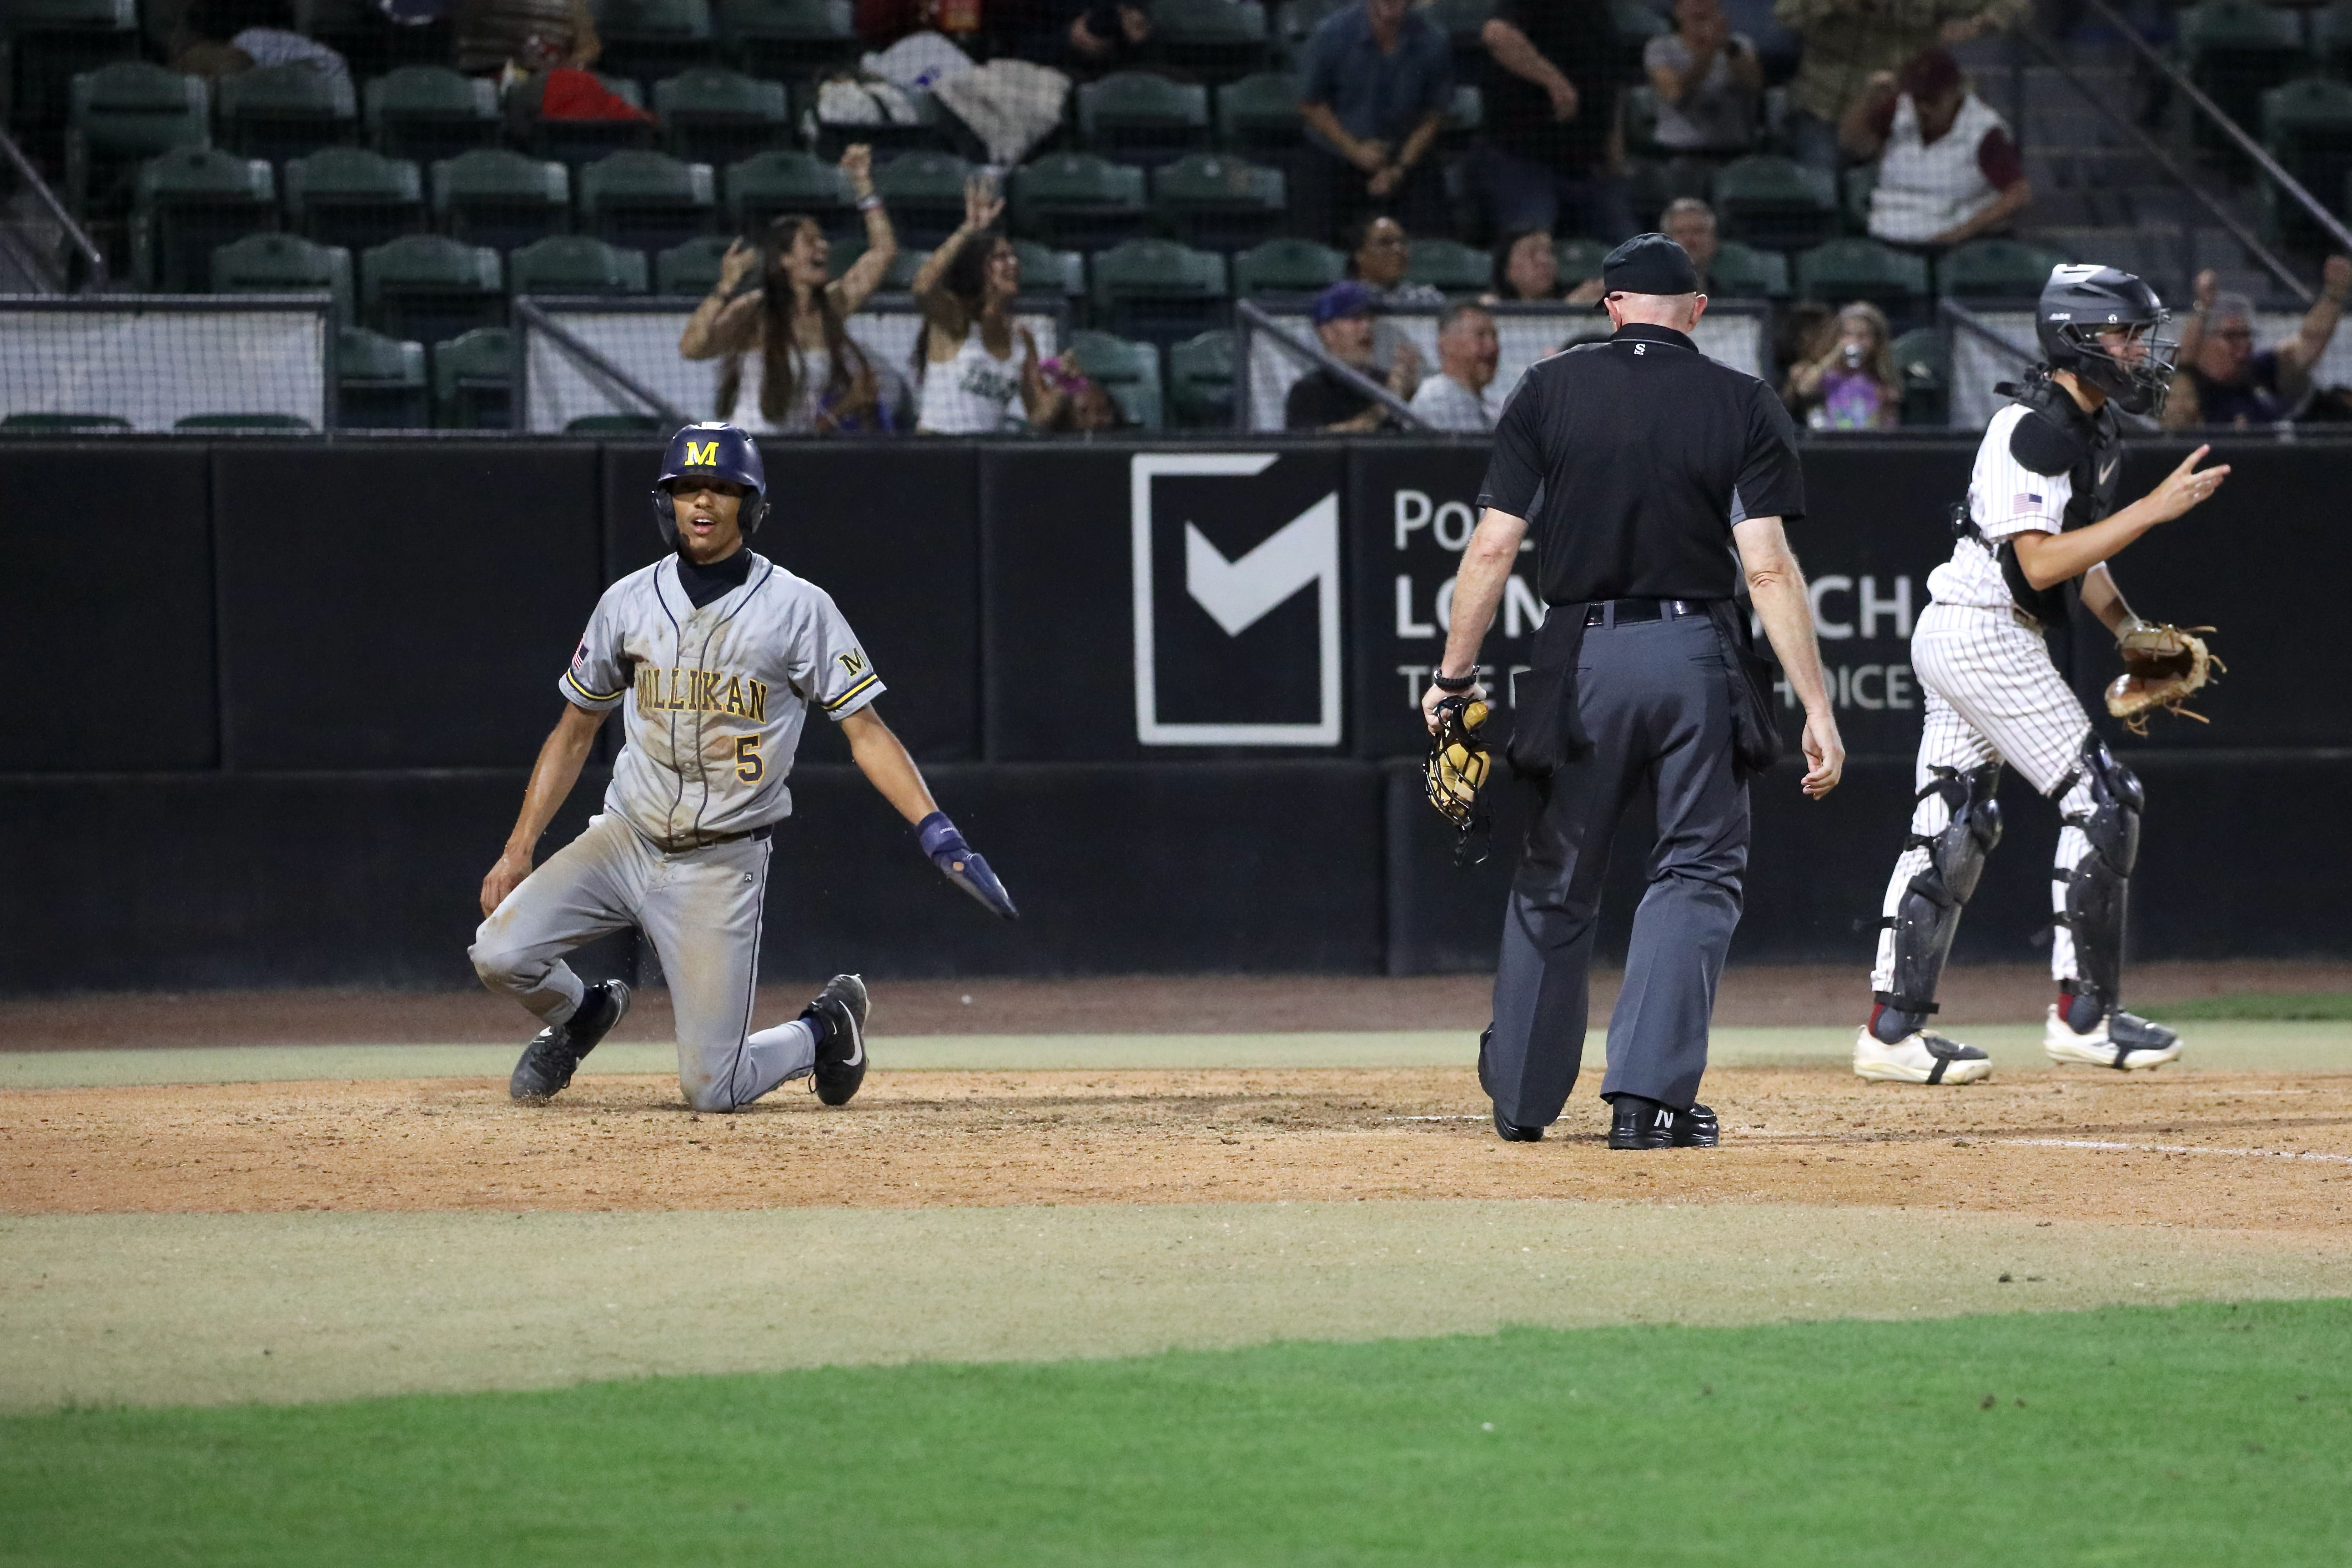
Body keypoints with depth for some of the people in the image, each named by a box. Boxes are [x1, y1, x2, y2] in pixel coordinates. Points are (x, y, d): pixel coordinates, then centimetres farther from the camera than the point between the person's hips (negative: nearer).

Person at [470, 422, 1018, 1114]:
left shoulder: (799, 608, -6)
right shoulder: (629, 602, 3)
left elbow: (865, 731, -7)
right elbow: (574, 731, 12)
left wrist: (939, 834, -20)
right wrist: (519, 848, 5)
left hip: (721, 866, -3)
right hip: (625, 839, 3)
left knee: (712, 1089, -9)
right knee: (500, 952, -19)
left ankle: (824, 1030, 24)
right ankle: (581, 1014, 17)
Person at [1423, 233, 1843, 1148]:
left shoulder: (1551, 391, 1)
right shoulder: (1742, 405, -1)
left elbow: (1493, 546, -3)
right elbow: (1767, 565, -9)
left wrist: (1455, 676, 4)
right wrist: (1817, 709, -10)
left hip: (1581, 659, 1)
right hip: (1698, 659, -1)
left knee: (1555, 882, 15)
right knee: (1698, 872, 7)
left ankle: (1521, 1097, 24)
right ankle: (1650, 1097, -7)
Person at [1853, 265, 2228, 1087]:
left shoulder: (2094, 424, 12)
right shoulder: (2036, 428, -19)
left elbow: (2079, 550, 21)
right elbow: (2041, 562, -25)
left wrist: (2133, 631, 8)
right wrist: (2154, 508, -25)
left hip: (1954, 638, 10)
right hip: (1985, 636, -10)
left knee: (1953, 825, 10)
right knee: (2100, 797, -7)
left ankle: (1892, 1028, 11)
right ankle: (2084, 1016, -3)